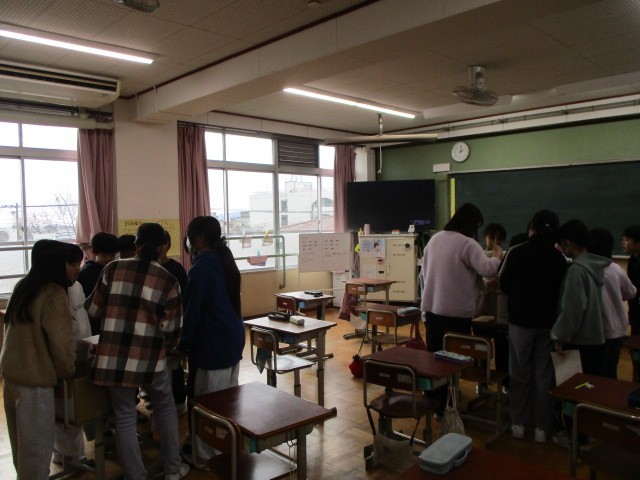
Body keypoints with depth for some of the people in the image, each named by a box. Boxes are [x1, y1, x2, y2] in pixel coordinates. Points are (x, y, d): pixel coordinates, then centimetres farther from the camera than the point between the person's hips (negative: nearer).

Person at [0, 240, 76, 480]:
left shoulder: (22, 286, 6)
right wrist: (68, 370, 1)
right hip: (34, 376, -8)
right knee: (36, 442, 7)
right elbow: (60, 339, -17)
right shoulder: (53, 293, -18)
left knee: (21, 438, 23)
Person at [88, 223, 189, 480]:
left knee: (124, 417, 14)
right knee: (165, 407, 21)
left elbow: (95, 310, 7)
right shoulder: (167, 280, -4)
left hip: (113, 356, 1)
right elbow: (172, 328, -5)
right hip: (149, 356, -1)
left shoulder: (113, 269, 0)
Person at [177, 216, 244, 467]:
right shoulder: (225, 262, 9)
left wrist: (183, 343, 0)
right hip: (233, 338, 9)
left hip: (212, 343, -9)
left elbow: (192, 311, -15)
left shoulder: (201, 269, -18)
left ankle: (204, 453, 17)